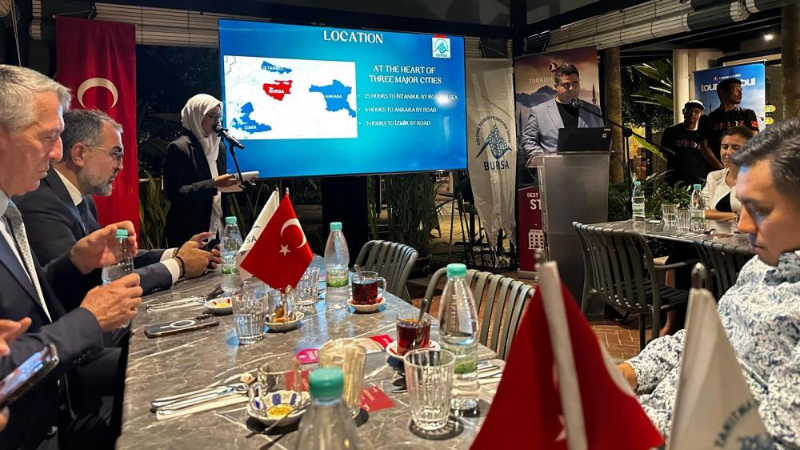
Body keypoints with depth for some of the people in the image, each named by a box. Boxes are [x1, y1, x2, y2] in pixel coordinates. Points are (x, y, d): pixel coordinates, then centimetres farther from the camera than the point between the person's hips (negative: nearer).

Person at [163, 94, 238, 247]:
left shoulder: (219, 145, 13)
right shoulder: (178, 148, -9)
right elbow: (175, 192, -17)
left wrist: (228, 183, -1)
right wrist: (213, 184, -22)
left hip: (217, 225, 6)